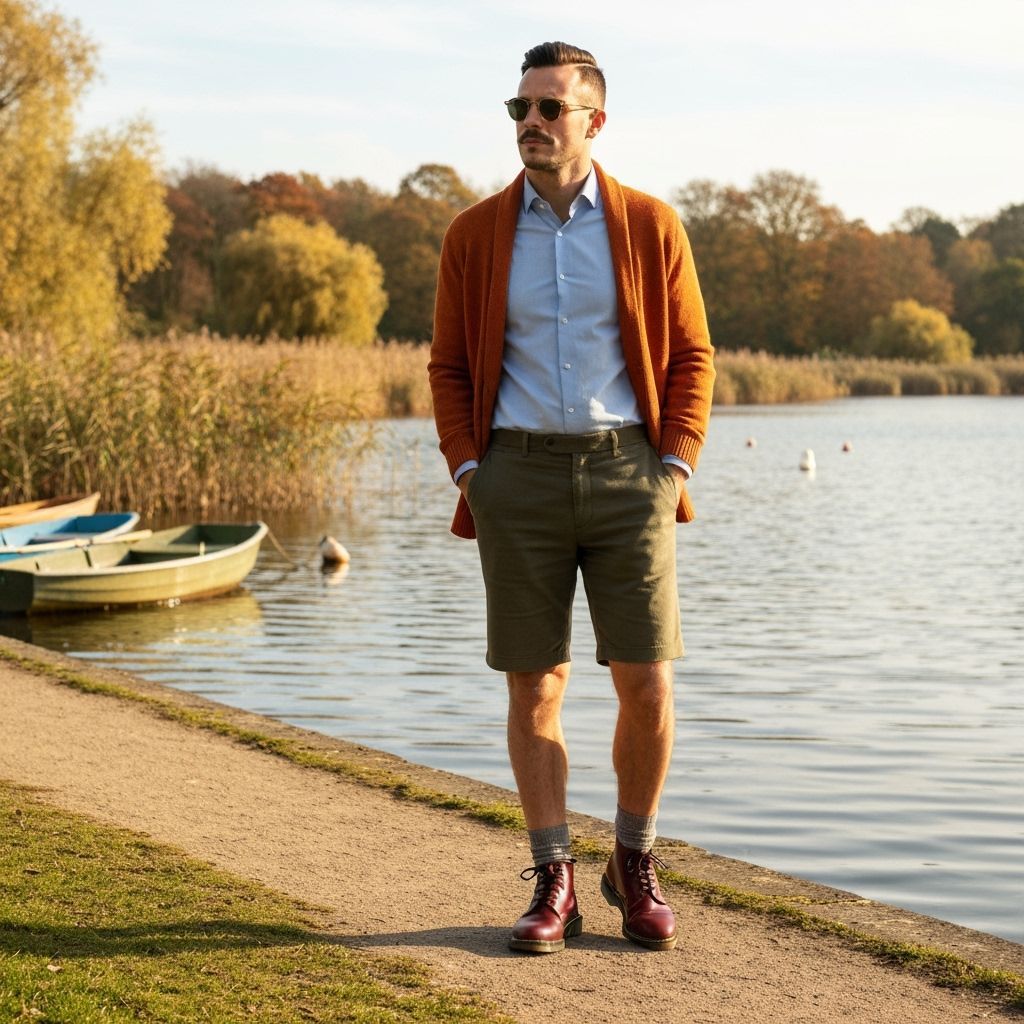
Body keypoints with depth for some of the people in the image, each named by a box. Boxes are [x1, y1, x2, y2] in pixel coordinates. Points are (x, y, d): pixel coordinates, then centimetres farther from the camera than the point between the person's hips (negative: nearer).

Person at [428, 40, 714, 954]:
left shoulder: (650, 225, 3)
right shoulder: (474, 235, 5)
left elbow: (691, 356, 6)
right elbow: (450, 366, 10)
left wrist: (674, 471, -4)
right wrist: (471, 477, -1)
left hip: (628, 473, 0)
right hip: (519, 476, 1)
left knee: (648, 687, -3)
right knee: (534, 689, 2)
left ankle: (635, 865, 18)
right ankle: (554, 885, 13)